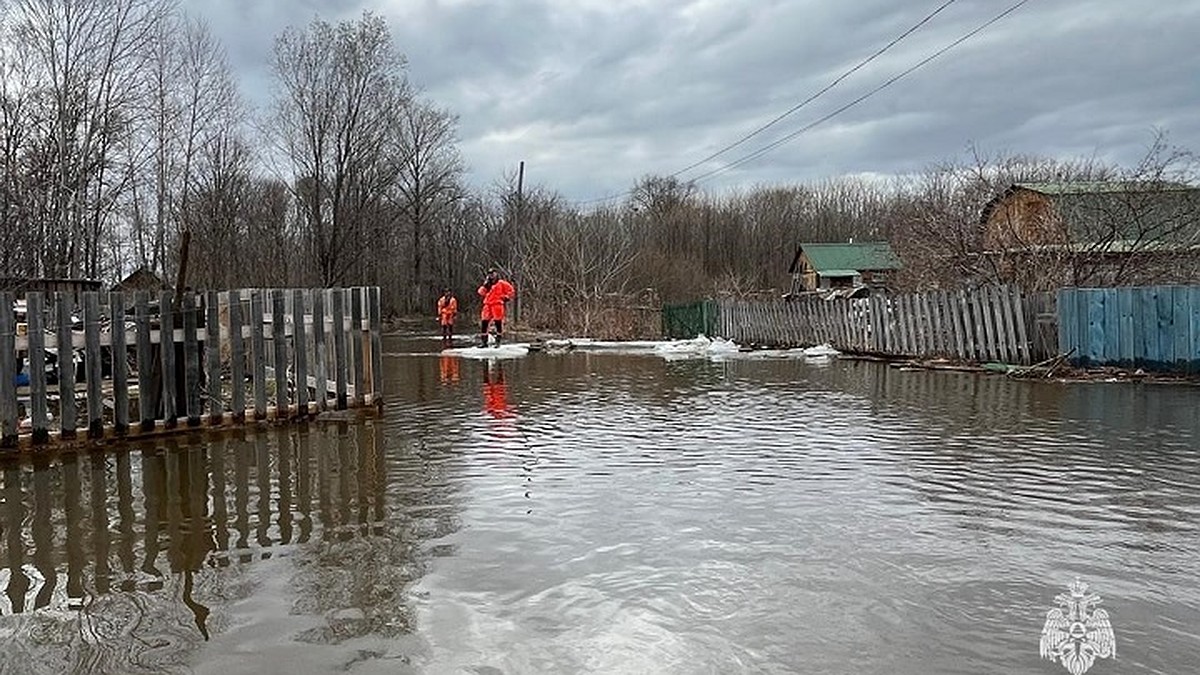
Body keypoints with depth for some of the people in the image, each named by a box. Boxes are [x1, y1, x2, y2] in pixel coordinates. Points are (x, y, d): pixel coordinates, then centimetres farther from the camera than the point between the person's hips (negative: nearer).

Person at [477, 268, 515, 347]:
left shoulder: (501, 283, 4)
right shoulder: (487, 285, 22)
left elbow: (511, 291, 2)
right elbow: (481, 293, 11)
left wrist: (506, 298, -5)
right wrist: (485, 285, 4)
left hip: (497, 305, -5)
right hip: (488, 305, 5)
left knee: (498, 322, -8)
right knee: (484, 322, -1)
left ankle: (498, 341, -2)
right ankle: (484, 341, 4)